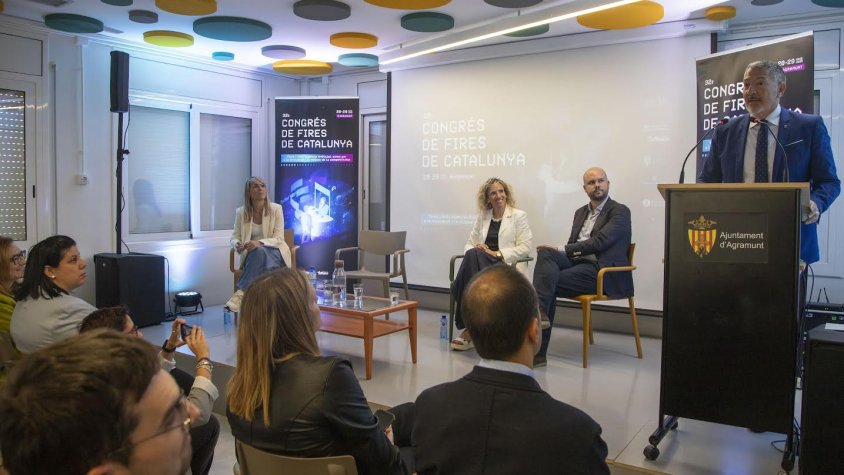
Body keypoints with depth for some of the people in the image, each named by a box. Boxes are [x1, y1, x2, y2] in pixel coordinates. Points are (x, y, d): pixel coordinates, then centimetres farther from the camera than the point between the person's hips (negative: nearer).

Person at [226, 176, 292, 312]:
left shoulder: (276, 209, -5)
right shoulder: (241, 212, 1)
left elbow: (278, 238, -11)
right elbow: (234, 237, 4)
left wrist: (259, 243, -30)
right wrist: (237, 244, -22)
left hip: (274, 252, -1)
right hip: (252, 254, 1)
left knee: (260, 251, -36)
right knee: (259, 252, -35)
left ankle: (242, 293, -37)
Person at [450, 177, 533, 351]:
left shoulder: (519, 216, 7)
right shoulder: (482, 217, 20)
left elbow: (525, 247, -2)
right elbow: (469, 244, 16)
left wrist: (497, 254, -13)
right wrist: (474, 248, -9)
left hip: (507, 266, -4)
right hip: (481, 264, 4)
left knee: (474, 257, -34)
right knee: (473, 254, -33)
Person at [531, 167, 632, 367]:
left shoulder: (620, 211, 1)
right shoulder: (581, 212, 25)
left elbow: (599, 242, -13)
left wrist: (562, 249, -18)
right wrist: (557, 252, -4)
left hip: (601, 270, -6)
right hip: (576, 262, 6)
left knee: (548, 283, -25)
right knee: (545, 253, -25)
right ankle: (538, 312, -37)